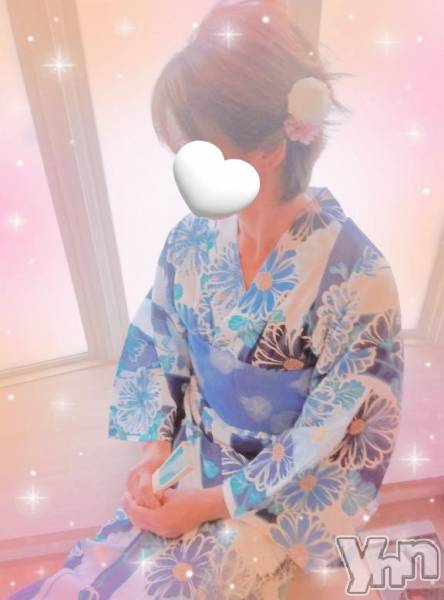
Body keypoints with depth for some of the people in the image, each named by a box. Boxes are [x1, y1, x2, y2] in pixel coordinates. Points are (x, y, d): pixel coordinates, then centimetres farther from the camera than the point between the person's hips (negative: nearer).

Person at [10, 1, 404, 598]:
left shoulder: (356, 276, -23)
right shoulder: (192, 240, -9)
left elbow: (334, 440, -16)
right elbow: (158, 356, 2)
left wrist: (212, 503, -15)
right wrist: (156, 453, -8)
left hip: (290, 496, -3)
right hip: (192, 462, 4)